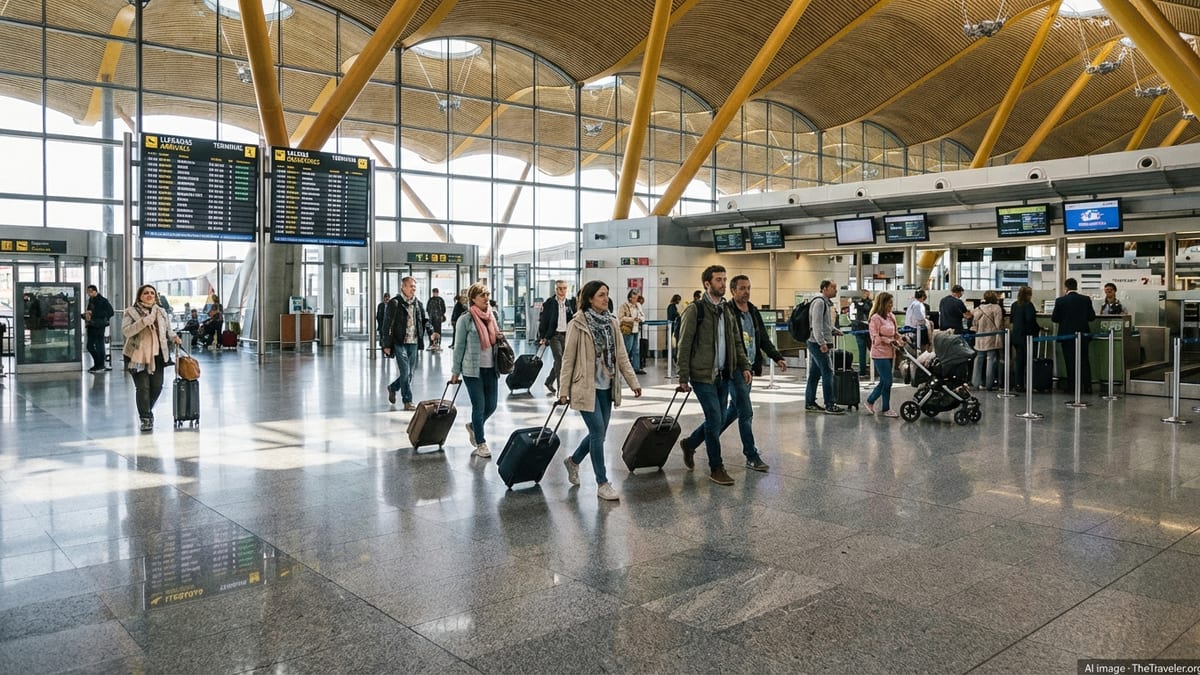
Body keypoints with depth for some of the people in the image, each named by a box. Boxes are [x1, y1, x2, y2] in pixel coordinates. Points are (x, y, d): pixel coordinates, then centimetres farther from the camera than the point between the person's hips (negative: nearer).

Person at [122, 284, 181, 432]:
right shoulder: (131, 311, -4)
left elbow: (167, 330, 23)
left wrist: (173, 337, 1)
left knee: (157, 387, 9)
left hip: (157, 356, 5)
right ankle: (145, 419, 6)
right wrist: (144, 321, -27)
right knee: (142, 387, -4)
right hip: (138, 356, -5)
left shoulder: (161, 312, 11)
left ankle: (147, 411, 33)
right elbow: (125, 331, -17)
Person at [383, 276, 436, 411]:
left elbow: (424, 320, 13)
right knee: (405, 372, -7)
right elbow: (388, 325, -6)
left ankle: (393, 387, 37)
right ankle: (408, 401, 3)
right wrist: (387, 345, -9)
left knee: (410, 373, 12)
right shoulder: (394, 303, -6)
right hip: (400, 343, -6)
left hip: (414, 343, 6)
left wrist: (431, 332, -7)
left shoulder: (418, 304, 11)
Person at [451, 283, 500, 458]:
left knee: (491, 405, 8)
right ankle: (480, 444, 15)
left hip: (490, 368, 6)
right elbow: (459, 346, -4)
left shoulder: (492, 316, 10)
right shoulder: (465, 319, -7)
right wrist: (455, 371, -4)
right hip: (473, 370, -5)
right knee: (479, 406, 0)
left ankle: (473, 426, 37)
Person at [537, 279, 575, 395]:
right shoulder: (549, 303, -3)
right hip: (553, 335, -4)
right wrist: (542, 337, -6)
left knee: (559, 361, 11)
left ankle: (549, 381, 33)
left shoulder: (570, 303, 7)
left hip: (566, 335, 4)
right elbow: (542, 320, -2)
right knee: (560, 361, -11)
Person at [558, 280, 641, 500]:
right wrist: (564, 390, -8)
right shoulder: (577, 324, -10)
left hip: (606, 387, 6)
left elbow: (621, 355, 8)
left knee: (599, 433, 11)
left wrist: (633, 381, 1)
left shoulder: (612, 323, 6)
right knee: (598, 432, -7)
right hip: (586, 387, -6)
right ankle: (602, 484, 6)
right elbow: (568, 359, -7)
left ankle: (573, 461, 38)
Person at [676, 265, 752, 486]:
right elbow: (684, 345, -9)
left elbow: (736, 342, 19)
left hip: (723, 375, 7)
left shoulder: (727, 310, 13)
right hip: (703, 375, -7)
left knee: (718, 420, 11)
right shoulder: (695, 310, -8)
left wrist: (744, 366, 6)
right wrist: (683, 378, -12)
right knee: (715, 419, -8)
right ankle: (716, 468, 5)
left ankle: (690, 444, 34)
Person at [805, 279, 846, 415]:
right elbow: (816, 324, -22)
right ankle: (830, 405, -5)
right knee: (827, 373, -8)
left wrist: (835, 331, 18)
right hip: (818, 344, -10)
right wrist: (822, 343, -26)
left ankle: (810, 403, 17)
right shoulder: (819, 302, -14)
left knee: (814, 374, 12)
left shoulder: (827, 303, 19)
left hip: (820, 344, 10)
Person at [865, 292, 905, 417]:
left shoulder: (891, 316, 10)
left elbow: (895, 333, 19)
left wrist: (901, 338, 0)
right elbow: (875, 338, -16)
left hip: (889, 353, 8)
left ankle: (870, 401, 27)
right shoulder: (875, 318, -12)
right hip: (880, 354, -8)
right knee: (887, 381, -5)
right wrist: (889, 341, -24)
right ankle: (886, 409, 8)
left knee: (884, 381, 13)